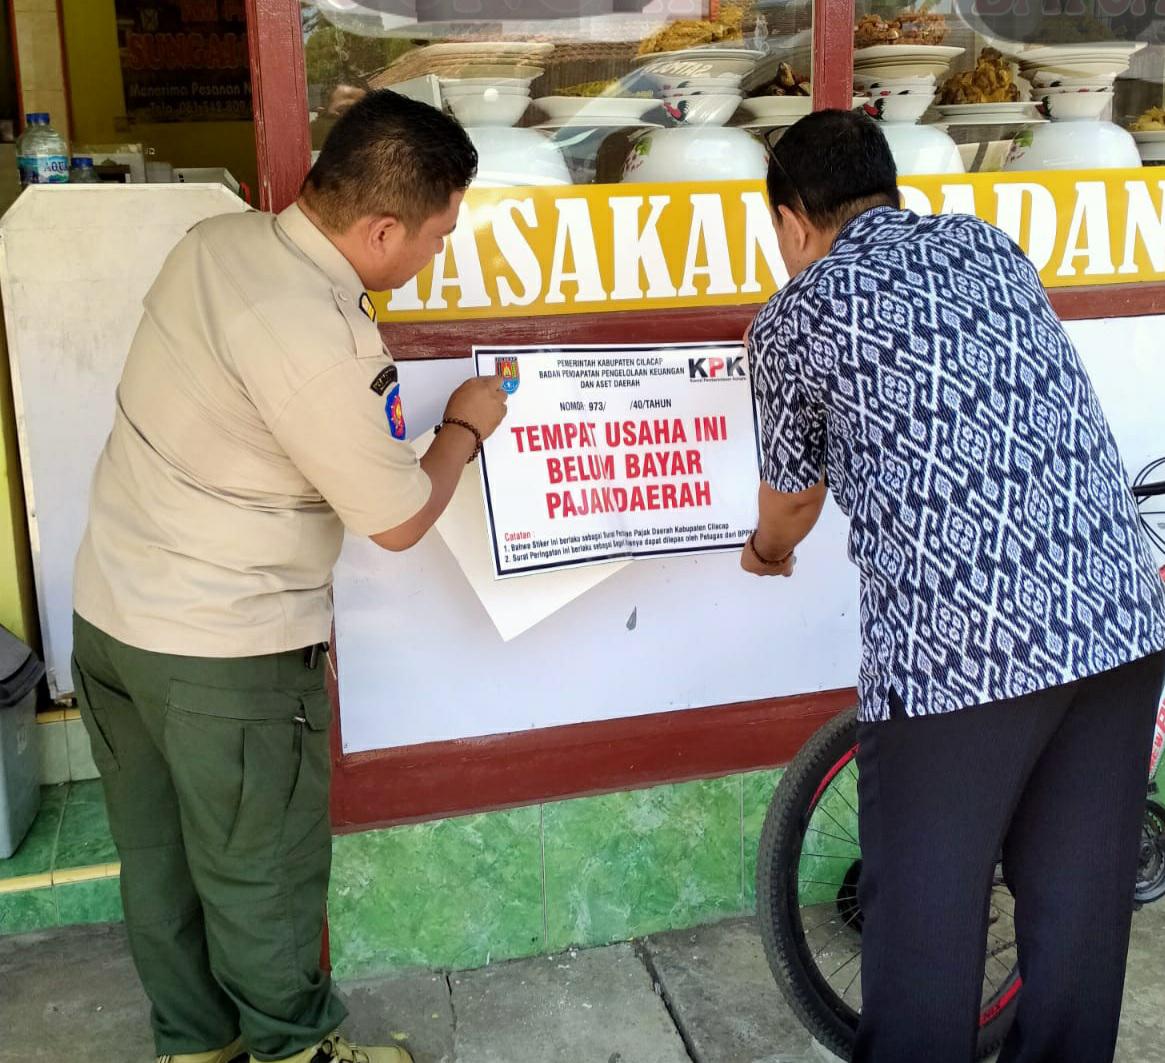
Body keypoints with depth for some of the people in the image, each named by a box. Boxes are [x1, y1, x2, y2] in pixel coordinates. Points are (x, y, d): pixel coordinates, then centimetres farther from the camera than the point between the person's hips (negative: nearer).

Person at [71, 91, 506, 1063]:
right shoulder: (310, 335, -28)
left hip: (109, 613, 8)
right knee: (260, 875, 14)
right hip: (226, 652, -8)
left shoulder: (218, 240, -2)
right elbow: (399, 520, -18)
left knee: (158, 856, 22)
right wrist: (466, 426, -1)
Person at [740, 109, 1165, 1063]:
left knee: (924, 923, 11)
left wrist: (767, 550, 40)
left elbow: (795, 493, 18)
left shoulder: (797, 315, 4)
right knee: (1080, 909, 19)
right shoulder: (988, 242, 17)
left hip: (956, 649, -5)